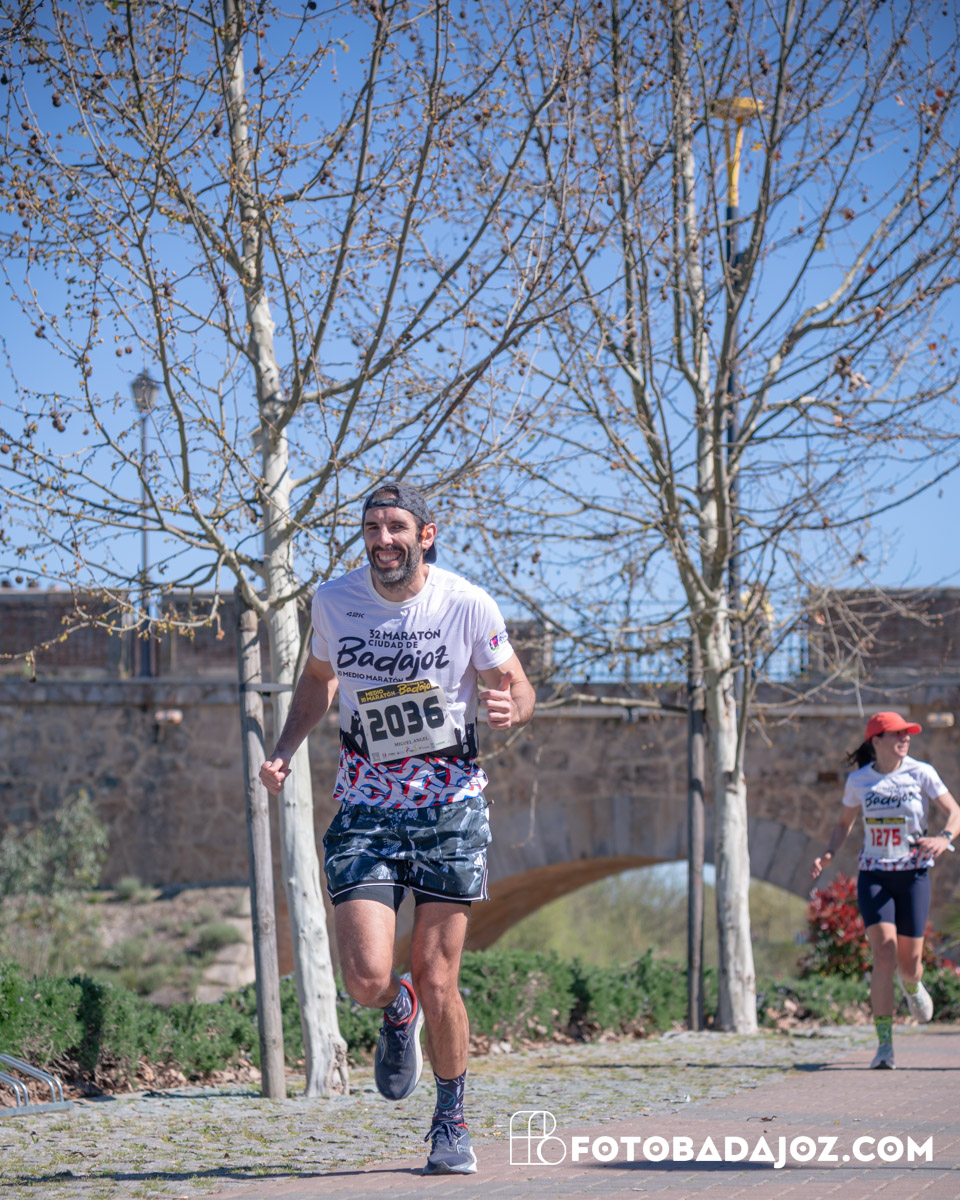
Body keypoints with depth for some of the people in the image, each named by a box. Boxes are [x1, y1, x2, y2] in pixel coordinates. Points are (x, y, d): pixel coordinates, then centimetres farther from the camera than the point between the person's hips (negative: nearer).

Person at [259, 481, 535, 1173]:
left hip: (451, 807, -1)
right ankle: (397, 1013, 25)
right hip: (366, 810, 1)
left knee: (437, 984, -3)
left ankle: (453, 1119, 20)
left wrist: (510, 708, -21)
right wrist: (285, 750, 3)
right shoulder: (335, 601, -2)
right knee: (367, 977, -13)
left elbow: (518, 689, 3)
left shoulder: (469, 606, -9)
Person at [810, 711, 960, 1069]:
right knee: (884, 955, -17)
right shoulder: (858, 780, 2)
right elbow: (844, 823, 17)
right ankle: (884, 1045, -13)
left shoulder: (921, 773, -3)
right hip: (874, 875, 0)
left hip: (913, 874, 0)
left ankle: (912, 986, 44)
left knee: (909, 962, 3)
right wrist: (829, 854, -1)